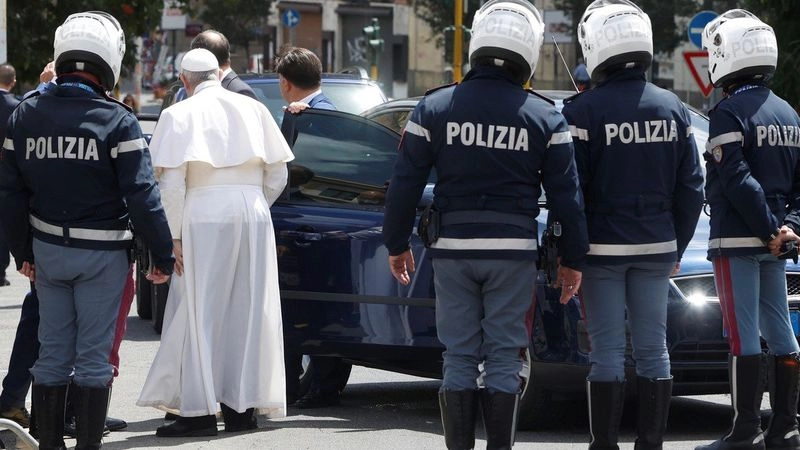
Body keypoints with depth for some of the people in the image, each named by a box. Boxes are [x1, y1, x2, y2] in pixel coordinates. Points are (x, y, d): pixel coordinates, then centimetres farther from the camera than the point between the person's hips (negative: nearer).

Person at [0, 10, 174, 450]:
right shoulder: (116, 121, -13)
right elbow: (141, 196, -16)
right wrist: (162, 254, -7)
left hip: (46, 249, 4)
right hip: (101, 254, -4)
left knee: (52, 353, 11)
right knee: (94, 356, 2)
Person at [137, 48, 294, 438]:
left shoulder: (180, 115, -1)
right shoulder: (253, 109, 11)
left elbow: (171, 182, -7)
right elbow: (278, 174, 11)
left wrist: (175, 235, -3)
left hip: (204, 216, -4)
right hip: (253, 216, 4)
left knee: (199, 313, 0)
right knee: (247, 313, 9)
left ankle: (200, 410, -4)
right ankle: (242, 407, 12)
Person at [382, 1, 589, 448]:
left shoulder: (434, 108, -1)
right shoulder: (546, 118, -2)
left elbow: (404, 186, 2)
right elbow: (567, 195, 1)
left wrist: (397, 244, 12)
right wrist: (573, 259, 9)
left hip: (452, 247, 1)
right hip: (514, 249, -1)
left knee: (459, 357, 6)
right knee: (504, 357, 3)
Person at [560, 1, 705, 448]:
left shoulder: (584, 110, -12)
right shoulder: (673, 108, 3)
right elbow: (691, 188, 8)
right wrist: (677, 247, 17)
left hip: (602, 246, -4)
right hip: (657, 247, 4)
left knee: (608, 352, -1)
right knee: (653, 349, 8)